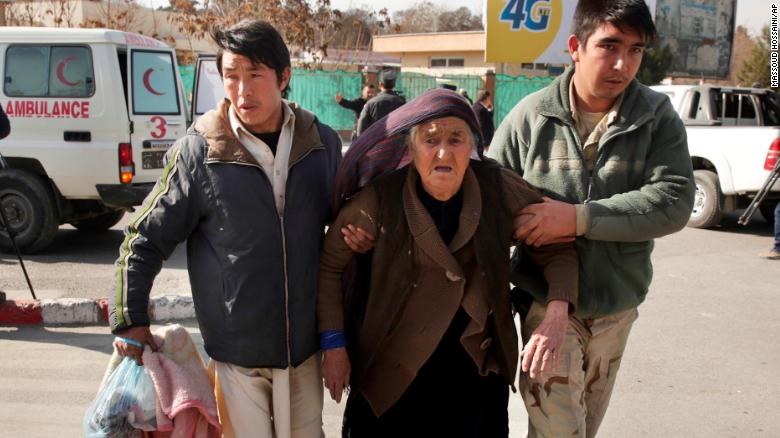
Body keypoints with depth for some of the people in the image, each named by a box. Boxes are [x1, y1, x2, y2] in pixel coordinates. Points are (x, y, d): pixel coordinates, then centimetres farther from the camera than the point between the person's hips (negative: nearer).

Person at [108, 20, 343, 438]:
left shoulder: (322, 144, -1)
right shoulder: (198, 151, -10)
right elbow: (144, 239, -3)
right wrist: (130, 321, -5)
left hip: (304, 345, 3)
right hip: (233, 350, -3)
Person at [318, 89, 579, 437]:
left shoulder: (499, 188, -10)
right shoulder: (381, 198, -16)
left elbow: (557, 249, -2)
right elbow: (330, 264, -4)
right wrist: (333, 344, -6)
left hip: (477, 370, 2)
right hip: (391, 375, -2)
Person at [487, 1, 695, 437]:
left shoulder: (658, 117, -5)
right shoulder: (530, 116, -9)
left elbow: (674, 201, -15)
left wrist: (578, 218, -25)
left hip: (617, 306, 3)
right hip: (545, 302, -2)